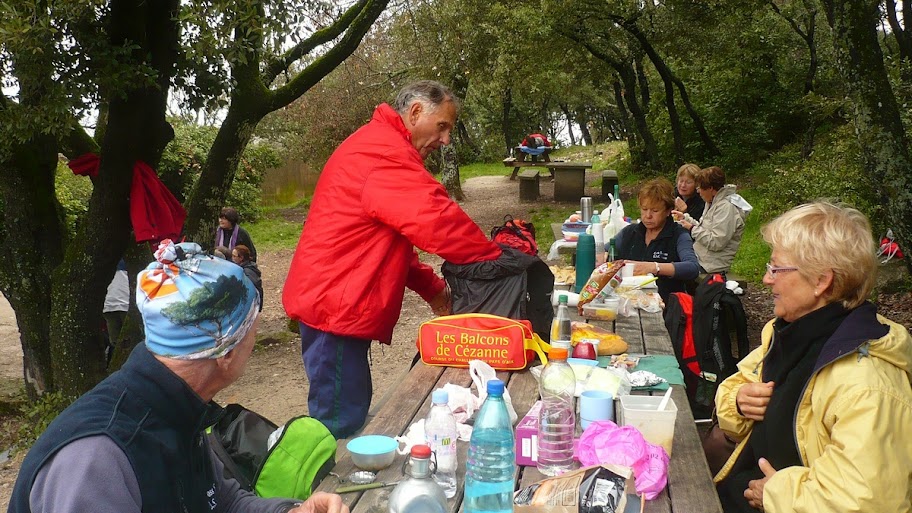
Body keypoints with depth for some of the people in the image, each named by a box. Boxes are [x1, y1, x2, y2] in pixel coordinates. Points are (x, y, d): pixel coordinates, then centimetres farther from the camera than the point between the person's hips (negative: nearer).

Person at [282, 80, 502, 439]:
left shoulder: (377, 146, 20)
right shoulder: (385, 152, -16)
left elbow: (395, 236, 22)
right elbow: (437, 221, -26)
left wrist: (432, 288, 11)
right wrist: (498, 259, -12)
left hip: (335, 304, 11)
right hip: (336, 308, -11)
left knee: (347, 416, 15)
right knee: (343, 424, -6)